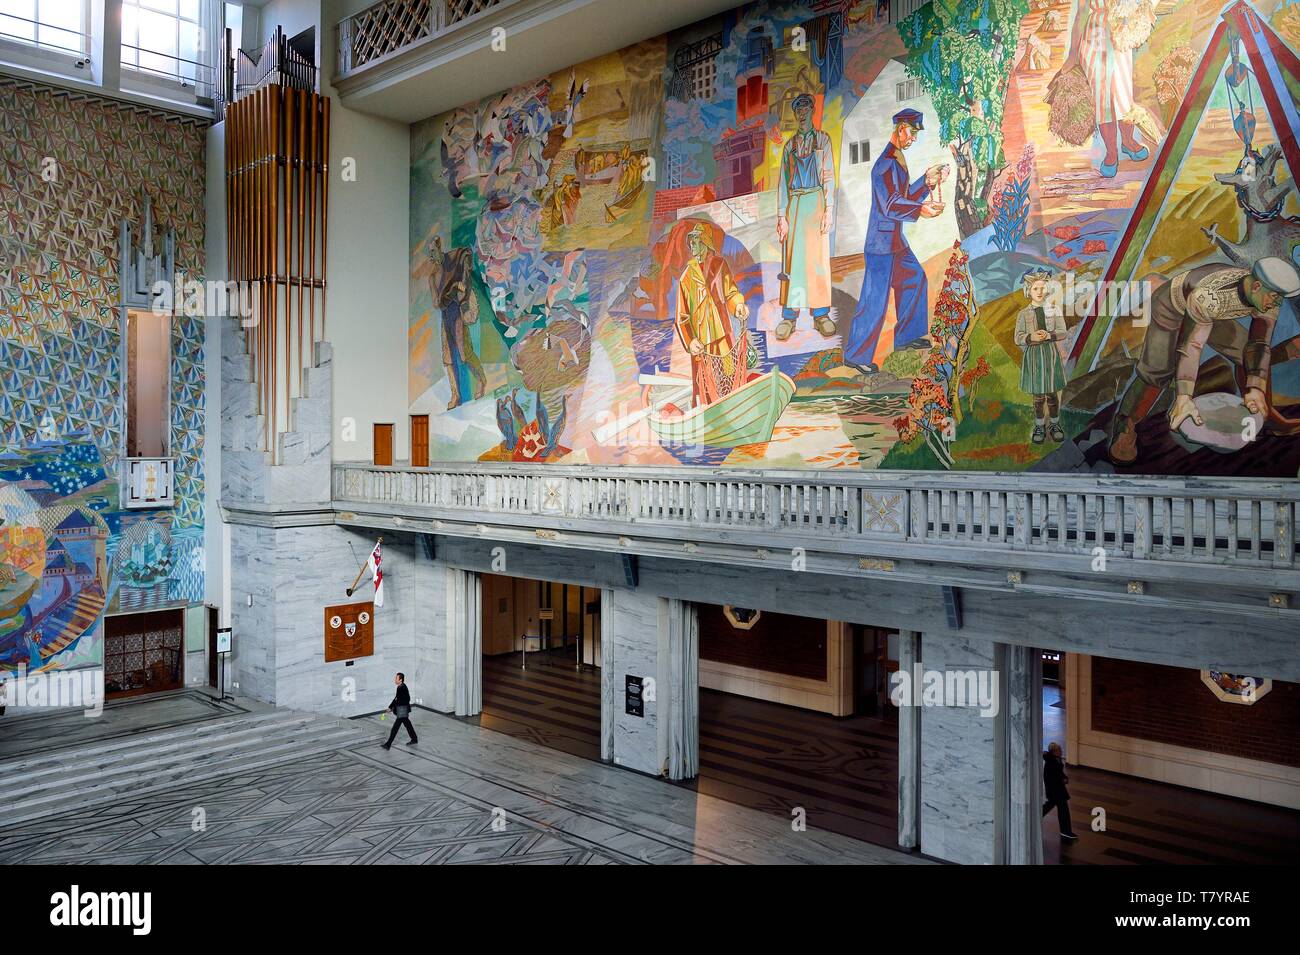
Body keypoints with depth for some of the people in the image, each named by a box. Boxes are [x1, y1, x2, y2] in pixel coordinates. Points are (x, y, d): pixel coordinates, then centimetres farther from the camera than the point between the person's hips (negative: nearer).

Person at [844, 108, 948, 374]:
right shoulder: (886, 163, -18)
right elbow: (890, 205, -26)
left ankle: (905, 337, 33)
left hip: (895, 240, 11)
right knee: (875, 298, -7)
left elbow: (905, 197, 20)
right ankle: (856, 355, 1)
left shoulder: (897, 160, 14)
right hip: (881, 243, -11)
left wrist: (927, 182, 11)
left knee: (915, 279, 21)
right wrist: (920, 210, -33)